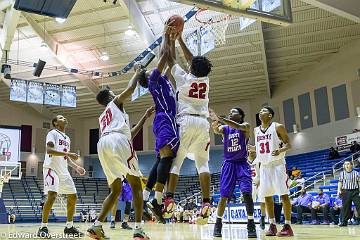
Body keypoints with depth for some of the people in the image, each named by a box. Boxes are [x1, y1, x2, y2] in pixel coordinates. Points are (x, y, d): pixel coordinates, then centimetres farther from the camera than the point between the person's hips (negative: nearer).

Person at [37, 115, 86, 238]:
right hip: (52, 168, -8)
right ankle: (43, 228, -9)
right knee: (52, 196, -21)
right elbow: (49, 150, -19)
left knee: (73, 197, 5)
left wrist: (76, 167, 11)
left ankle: (69, 227, 15)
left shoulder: (67, 138, 22)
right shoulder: (53, 133, -3)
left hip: (63, 171, 9)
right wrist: (68, 153, -26)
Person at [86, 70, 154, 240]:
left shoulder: (102, 117, 40)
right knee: (136, 186, 0)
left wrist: (145, 117, 42)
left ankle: (96, 226, 4)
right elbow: (130, 88, 6)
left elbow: (129, 134, 38)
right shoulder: (115, 102, 23)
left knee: (115, 190, 17)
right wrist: (137, 74, 26)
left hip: (103, 144, 7)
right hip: (117, 141, -7)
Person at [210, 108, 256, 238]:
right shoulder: (224, 128, 8)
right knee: (223, 195, 0)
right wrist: (215, 124, -42)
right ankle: (218, 225, 9)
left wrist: (219, 118, -38)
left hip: (242, 164, -2)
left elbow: (238, 126, -26)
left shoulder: (245, 126, -1)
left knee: (247, 193, -15)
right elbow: (217, 130, -17)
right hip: (228, 164, 2)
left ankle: (251, 224, -7)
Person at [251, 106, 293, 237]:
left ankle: (288, 226, -2)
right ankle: (272, 225, 13)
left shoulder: (278, 127, -6)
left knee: (284, 194, -6)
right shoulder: (256, 130, 11)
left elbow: (288, 144, -6)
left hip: (277, 164, -6)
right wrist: (252, 149, 1)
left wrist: (280, 150, -25)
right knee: (267, 196, 5)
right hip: (264, 166, 6)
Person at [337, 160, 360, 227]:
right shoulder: (342, 173, 7)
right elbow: (340, 182, 9)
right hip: (345, 192, 1)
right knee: (345, 206, 3)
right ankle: (344, 221, 10)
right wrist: (339, 190, -3)